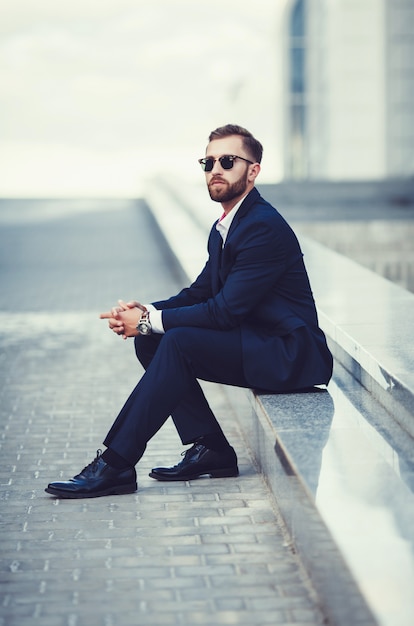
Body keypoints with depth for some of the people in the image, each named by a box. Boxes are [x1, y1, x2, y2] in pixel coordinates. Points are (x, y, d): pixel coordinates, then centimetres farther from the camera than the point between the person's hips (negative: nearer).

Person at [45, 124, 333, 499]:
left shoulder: (265, 227, -18)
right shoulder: (223, 229, 12)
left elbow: (225, 310, -22)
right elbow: (200, 292, 13)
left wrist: (148, 320, -18)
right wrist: (145, 313, -6)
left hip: (290, 355, -10)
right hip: (254, 344, 10)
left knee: (178, 342, -26)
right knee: (150, 341, -2)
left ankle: (116, 464, -23)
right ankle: (211, 449, -1)